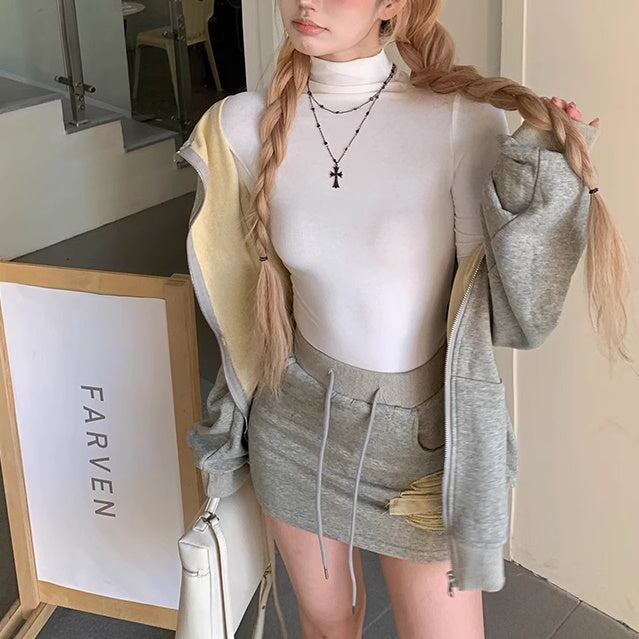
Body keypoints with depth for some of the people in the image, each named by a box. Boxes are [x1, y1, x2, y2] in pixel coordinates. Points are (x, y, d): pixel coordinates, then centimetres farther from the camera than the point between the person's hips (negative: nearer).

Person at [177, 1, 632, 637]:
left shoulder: (463, 123, -19)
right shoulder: (244, 126, -9)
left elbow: (514, 318, -17)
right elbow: (248, 291, 6)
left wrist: (545, 178, -30)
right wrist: (229, 420, 13)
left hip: (421, 435, -2)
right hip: (297, 423, 3)